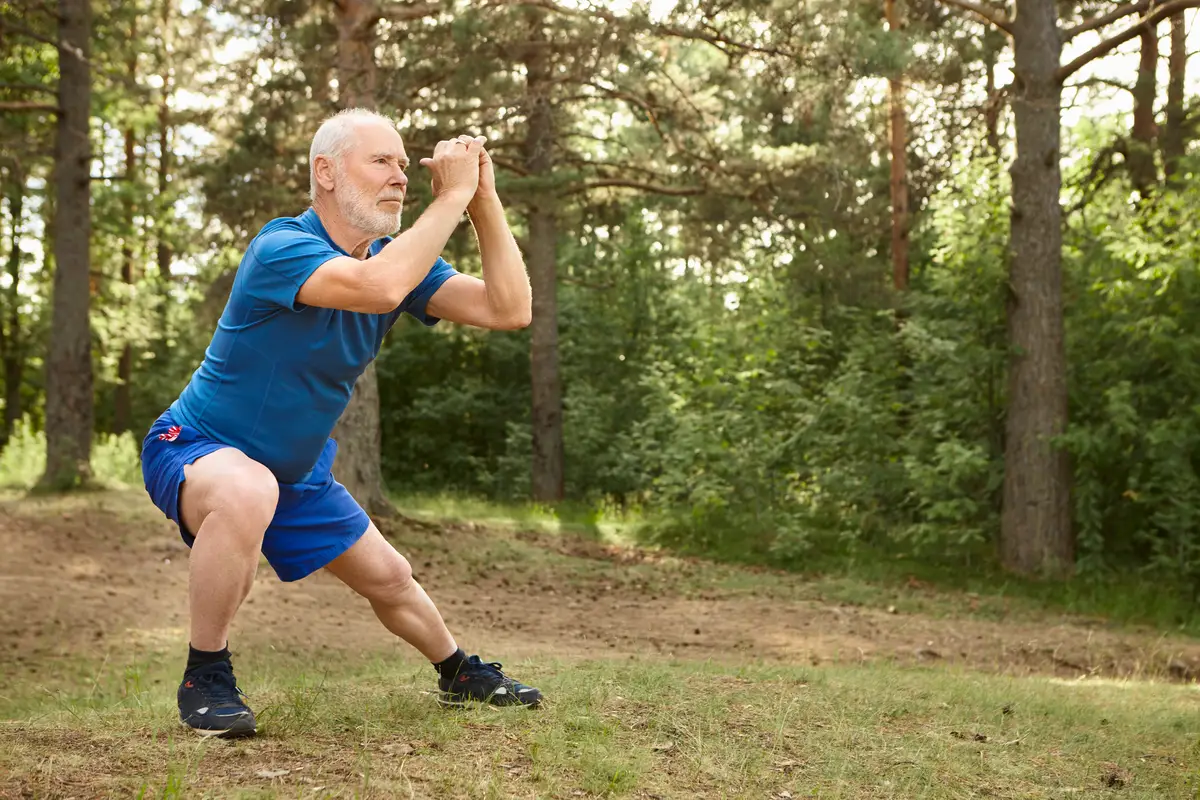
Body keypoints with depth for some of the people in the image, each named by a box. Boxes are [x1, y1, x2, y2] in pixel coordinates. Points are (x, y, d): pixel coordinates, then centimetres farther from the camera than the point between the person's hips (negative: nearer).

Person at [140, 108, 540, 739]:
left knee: (389, 580, 16)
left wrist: (483, 200, -21)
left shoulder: (396, 258, -4)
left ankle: (459, 676, 47)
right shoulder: (282, 248, -28)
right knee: (247, 492, -42)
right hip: (193, 450, -8)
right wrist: (452, 196, -39)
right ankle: (205, 680, -22)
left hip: (296, 472, 8)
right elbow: (377, 288, -47)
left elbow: (510, 309, -13)